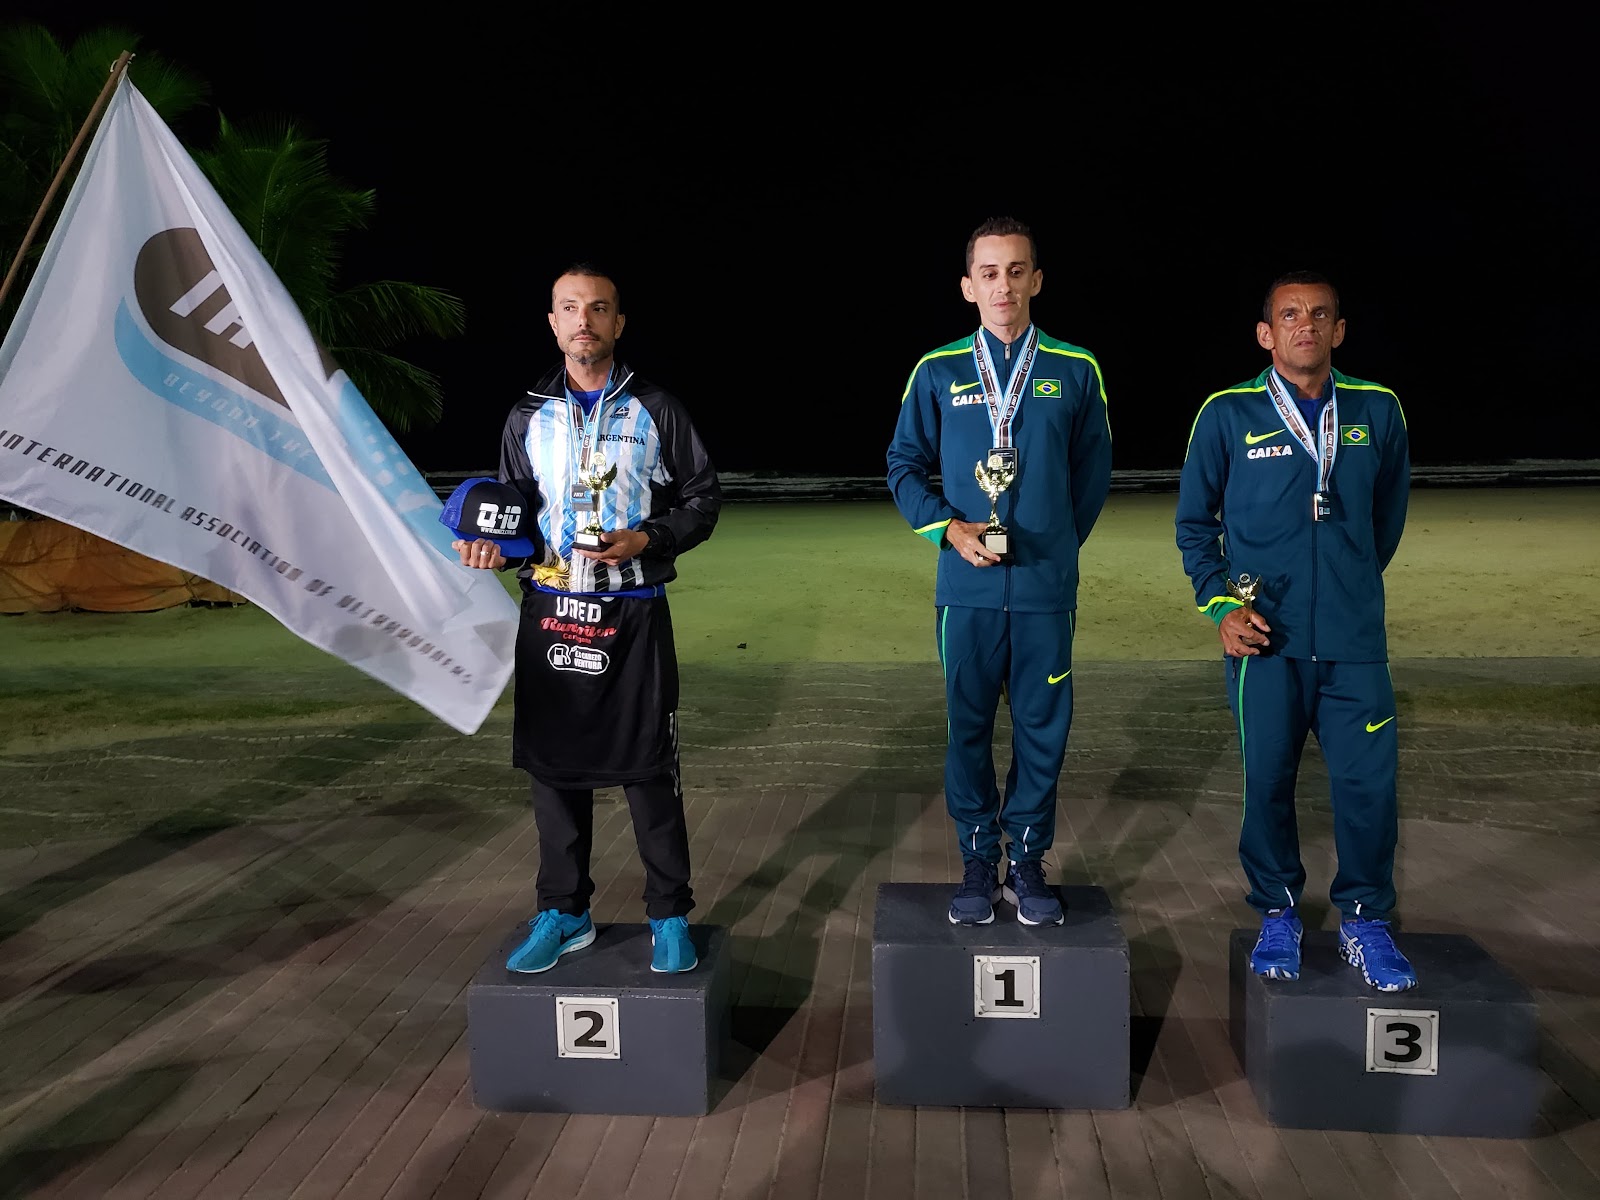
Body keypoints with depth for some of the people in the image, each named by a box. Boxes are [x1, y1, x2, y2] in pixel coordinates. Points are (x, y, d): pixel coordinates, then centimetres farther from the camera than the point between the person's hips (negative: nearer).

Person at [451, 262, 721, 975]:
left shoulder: (655, 410, 2)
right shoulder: (528, 418, 11)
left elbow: (702, 499, 4)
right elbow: (513, 508, 18)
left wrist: (646, 540, -12)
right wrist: (493, 545, -4)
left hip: (634, 615, -3)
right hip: (549, 611, 3)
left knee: (649, 770, 0)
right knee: (554, 767, 8)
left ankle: (669, 918, 14)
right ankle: (563, 915, 23)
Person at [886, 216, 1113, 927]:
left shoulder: (1074, 371, 3)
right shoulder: (938, 372, 2)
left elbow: (1093, 470, 13)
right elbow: (905, 466, 8)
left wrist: (1057, 544, 13)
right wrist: (951, 528, -6)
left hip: (1047, 589, 0)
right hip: (967, 589, 0)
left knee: (1043, 728, 6)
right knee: (969, 727, 7)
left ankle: (1027, 863, 22)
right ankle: (978, 864, 22)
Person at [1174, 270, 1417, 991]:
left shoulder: (1377, 411, 6)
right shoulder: (1228, 415, 0)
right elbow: (1194, 521, 6)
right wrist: (1221, 604, -4)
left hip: (1355, 638, 2)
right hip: (1265, 637, -1)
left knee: (1369, 781, 0)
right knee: (1267, 782, 7)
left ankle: (1364, 922, 19)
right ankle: (1277, 914, 24)